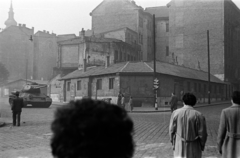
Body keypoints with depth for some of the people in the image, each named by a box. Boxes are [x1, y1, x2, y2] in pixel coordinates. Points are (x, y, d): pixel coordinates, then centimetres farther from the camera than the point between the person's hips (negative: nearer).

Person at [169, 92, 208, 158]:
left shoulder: (175, 113, -5)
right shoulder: (198, 115, -11)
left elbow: (171, 130, 0)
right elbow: (202, 133, -8)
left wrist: (173, 143, 14)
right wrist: (202, 146, 8)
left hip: (179, 148, 2)